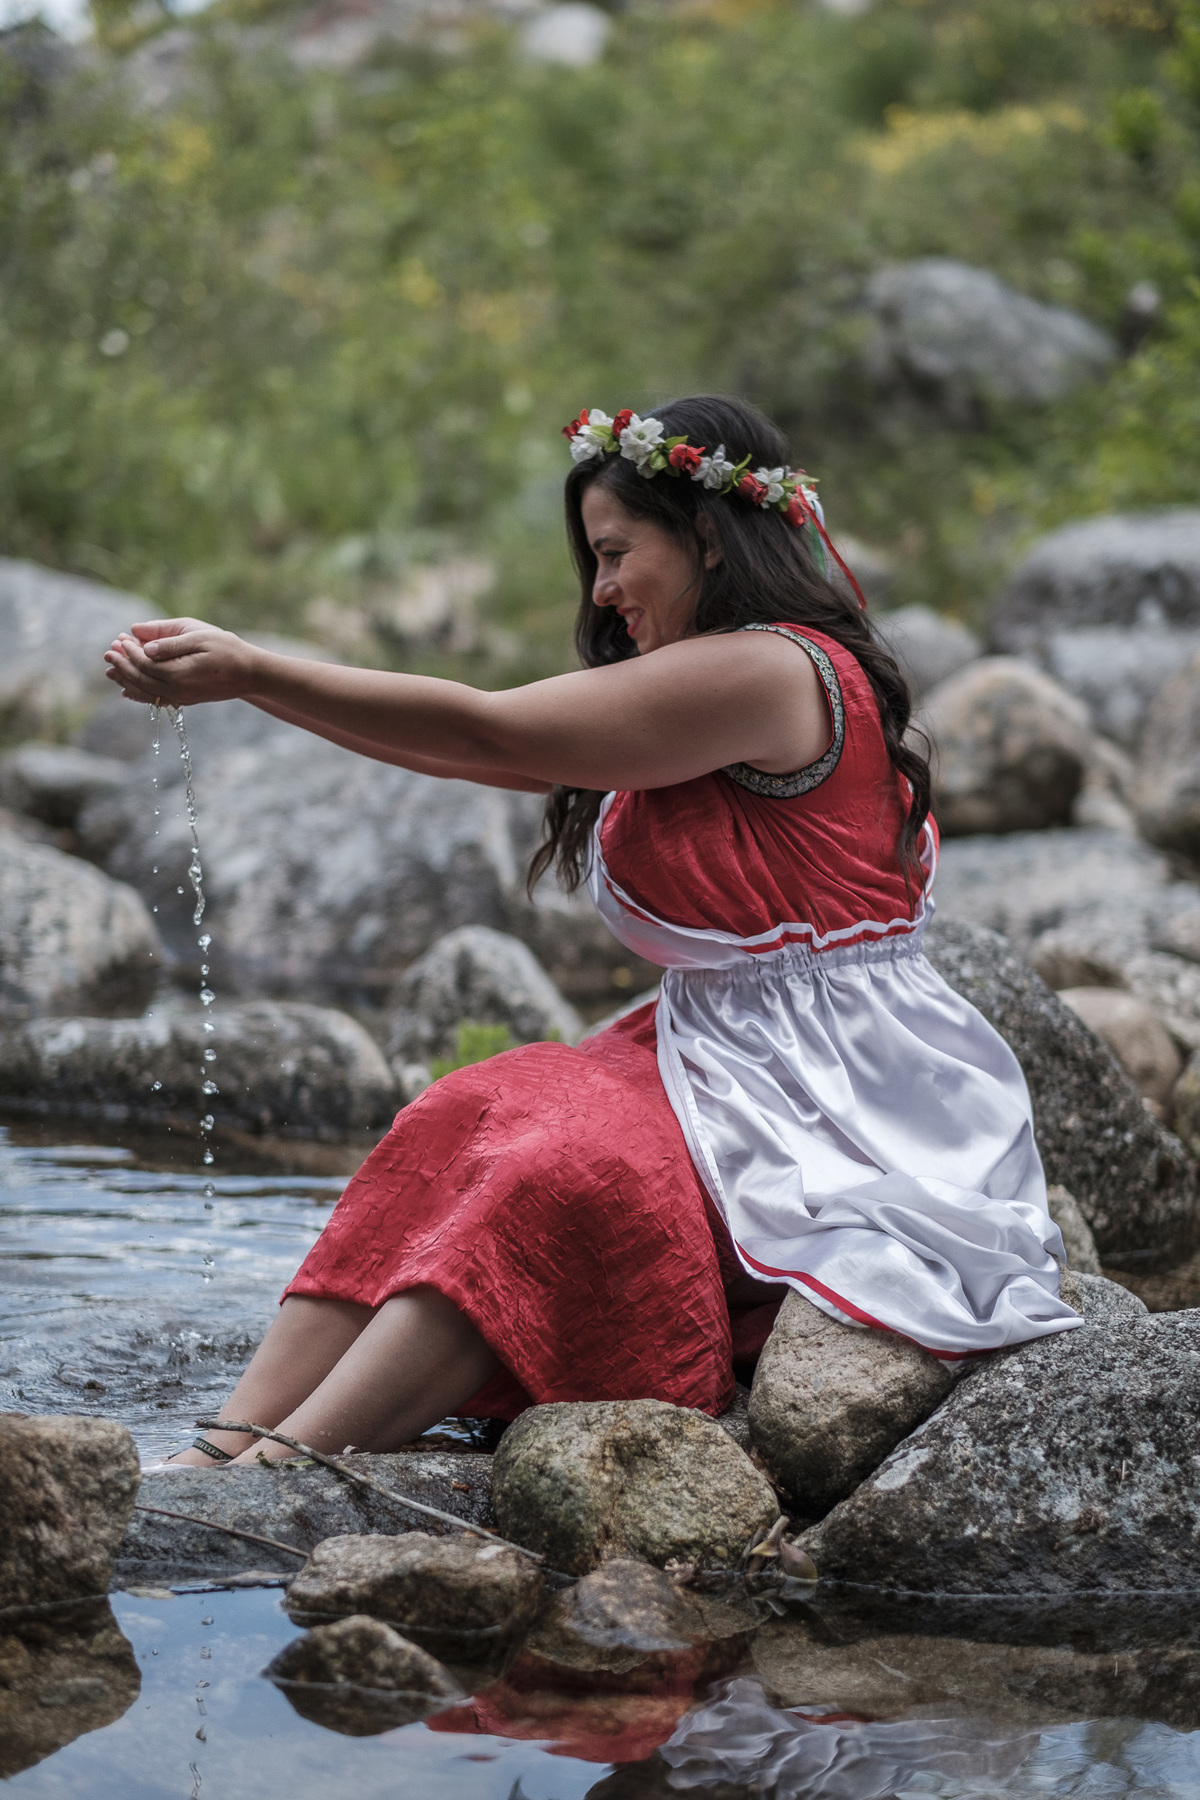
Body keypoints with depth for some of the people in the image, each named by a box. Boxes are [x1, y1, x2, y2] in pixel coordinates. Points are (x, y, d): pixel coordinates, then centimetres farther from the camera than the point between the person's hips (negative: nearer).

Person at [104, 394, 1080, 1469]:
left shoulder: (770, 671, -14)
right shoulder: (716, 691, 18)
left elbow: (487, 733, -14)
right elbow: (487, 754, 14)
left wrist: (250, 674, -11)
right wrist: (249, 678, 8)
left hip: (831, 1111, -10)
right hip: (726, 1059, 10)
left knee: (559, 1176, -28)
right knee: (457, 1126, -9)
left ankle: (275, 1469, -33)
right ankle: (225, 1450, -19)